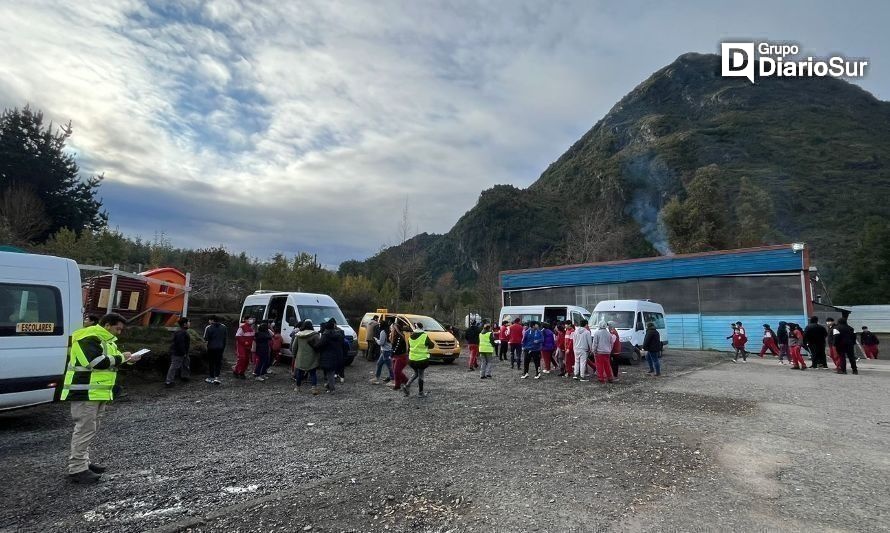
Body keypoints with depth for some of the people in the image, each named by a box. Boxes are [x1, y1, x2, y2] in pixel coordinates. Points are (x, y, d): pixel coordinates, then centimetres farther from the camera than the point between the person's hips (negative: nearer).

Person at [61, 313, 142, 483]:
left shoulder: (105, 339, 17)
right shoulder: (89, 338, -16)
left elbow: (109, 361, 21)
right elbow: (98, 362, -26)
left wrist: (128, 359, 3)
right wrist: (122, 357, -15)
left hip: (98, 392, 10)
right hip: (85, 392, -10)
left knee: (90, 428, 16)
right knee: (85, 429, -8)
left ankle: (83, 461, 26)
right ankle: (77, 469, -3)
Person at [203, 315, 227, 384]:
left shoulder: (209, 328, -12)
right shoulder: (223, 327, 4)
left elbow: (205, 338, -14)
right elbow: (225, 338, 7)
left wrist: (206, 340, 9)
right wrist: (223, 347, 13)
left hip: (211, 347, -3)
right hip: (220, 347, 3)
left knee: (211, 363, 9)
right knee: (218, 363, 6)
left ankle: (211, 377, 17)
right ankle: (216, 377, -5)